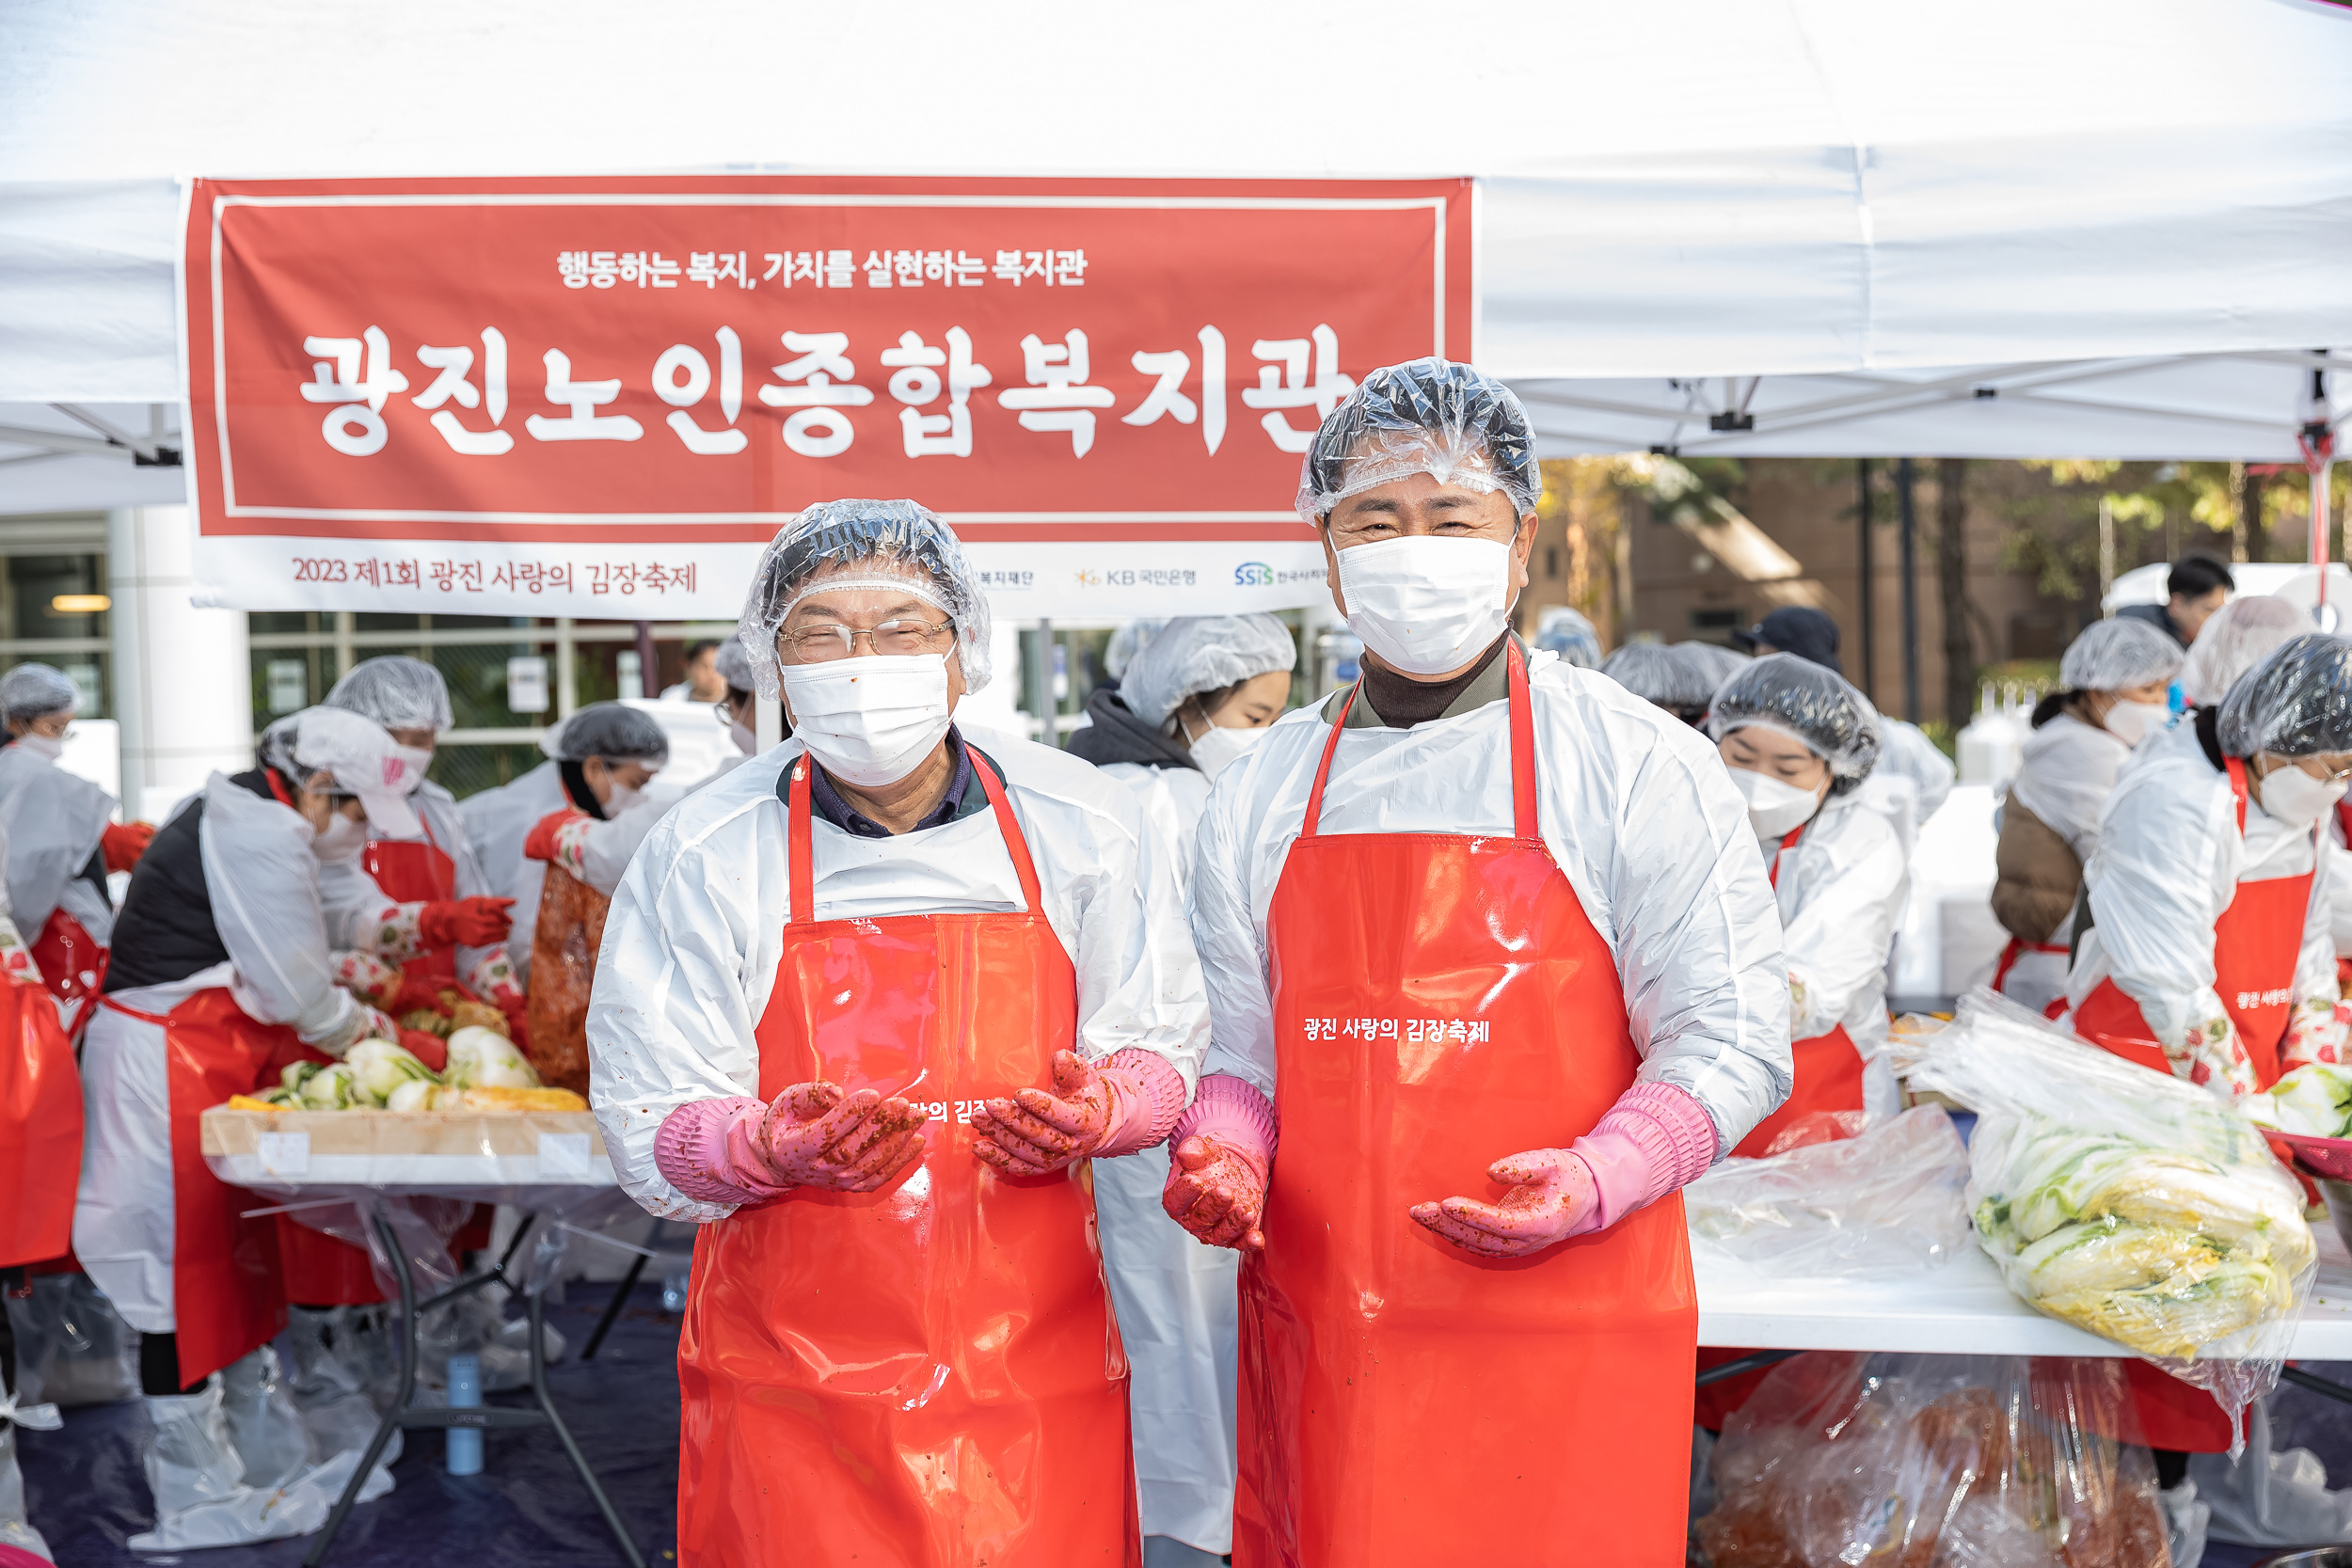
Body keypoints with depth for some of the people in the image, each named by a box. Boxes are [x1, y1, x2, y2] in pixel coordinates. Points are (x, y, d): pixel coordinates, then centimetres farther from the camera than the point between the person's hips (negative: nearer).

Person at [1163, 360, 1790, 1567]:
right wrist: (1219, 1150, -6)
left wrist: (1589, 1183, -19)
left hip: (1561, 1349, -3)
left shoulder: (1638, 767, -3)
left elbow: (1730, 1040, -4)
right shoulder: (1261, 795, 9)